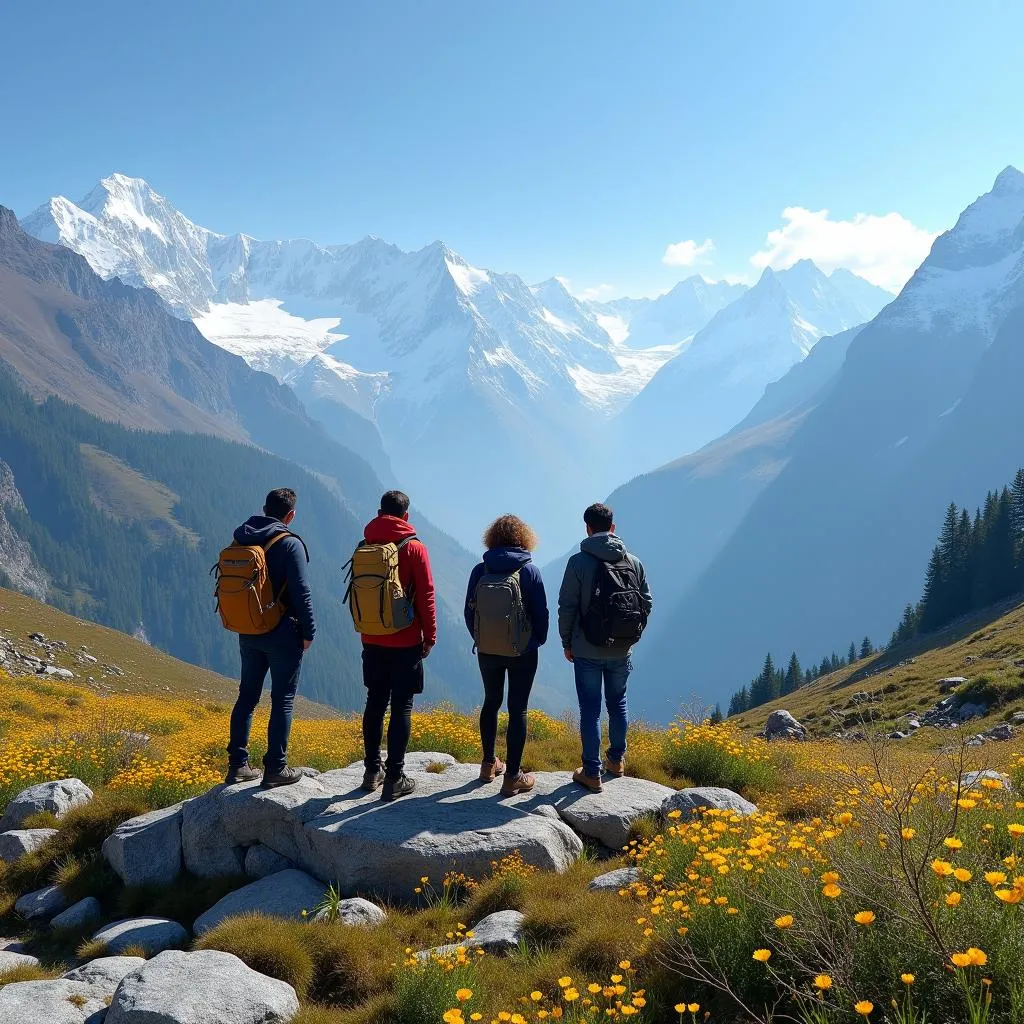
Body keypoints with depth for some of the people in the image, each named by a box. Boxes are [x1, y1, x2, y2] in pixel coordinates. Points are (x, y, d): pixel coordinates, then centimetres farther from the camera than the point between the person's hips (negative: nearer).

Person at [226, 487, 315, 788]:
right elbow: (301, 592, -17)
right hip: (283, 635, -6)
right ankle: (276, 768, 3)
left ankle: (237, 764, 16)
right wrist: (309, 632, -7)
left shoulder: (240, 542, 6)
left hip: (249, 635, 6)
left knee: (247, 696, 14)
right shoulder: (289, 544, -14)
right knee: (282, 700, 1)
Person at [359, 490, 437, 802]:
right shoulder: (414, 548, -10)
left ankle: (372, 770, 21)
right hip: (405, 643, -4)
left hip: (372, 641, 4)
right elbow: (426, 596, -10)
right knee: (401, 707, 0)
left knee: (375, 702, 15)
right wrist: (430, 636, 1)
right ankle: (394, 778, 2)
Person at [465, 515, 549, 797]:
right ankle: (513, 776, 7)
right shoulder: (529, 571, -11)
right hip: (523, 654, -3)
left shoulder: (480, 571, -5)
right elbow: (541, 612, -7)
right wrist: (538, 641, 10)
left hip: (487, 652, 3)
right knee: (517, 709, 4)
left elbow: (469, 611, 1)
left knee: (491, 702, 21)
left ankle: (489, 764, 31)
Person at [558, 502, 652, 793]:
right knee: (618, 704, 20)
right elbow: (646, 603, 4)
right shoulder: (634, 562, -1)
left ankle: (592, 772, 9)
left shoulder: (579, 562, -13)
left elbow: (567, 607, -11)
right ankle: (616, 760, 34)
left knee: (590, 710, 5)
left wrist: (566, 642, 2)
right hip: (622, 651, 4)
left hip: (587, 652, -3)